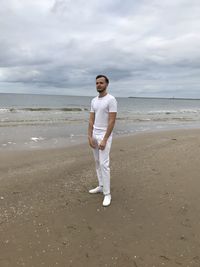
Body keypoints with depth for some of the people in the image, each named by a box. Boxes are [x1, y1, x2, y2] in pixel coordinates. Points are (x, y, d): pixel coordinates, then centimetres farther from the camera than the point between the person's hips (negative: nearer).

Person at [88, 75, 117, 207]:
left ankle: (107, 194, 1)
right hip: (94, 135, 9)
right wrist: (90, 136, -2)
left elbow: (112, 121, -20)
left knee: (104, 164, -10)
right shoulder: (94, 100, 10)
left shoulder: (111, 100, -15)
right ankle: (101, 186, 30)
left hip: (105, 136, -8)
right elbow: (91, 120, 8)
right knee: (97, 162, 15)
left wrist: (104, 140, -22)